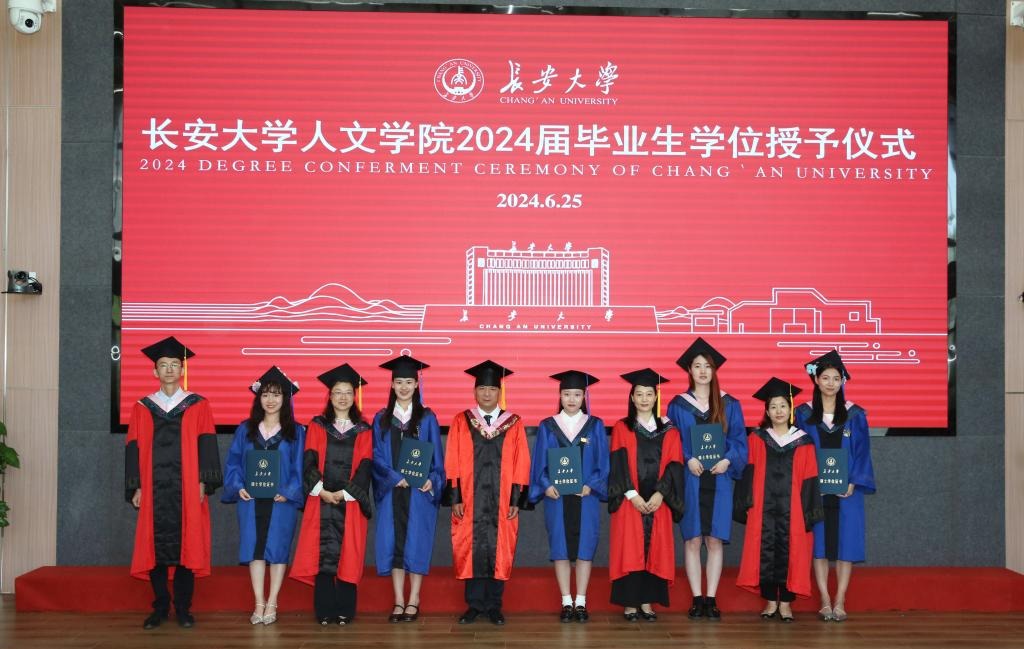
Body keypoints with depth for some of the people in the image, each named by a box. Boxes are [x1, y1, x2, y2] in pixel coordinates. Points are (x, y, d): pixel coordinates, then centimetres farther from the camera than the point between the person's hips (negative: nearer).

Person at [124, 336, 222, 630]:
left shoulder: (198, 406, 6)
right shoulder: (142, 408, 10)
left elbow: (206, 445, 1)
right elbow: (133, 449, 8)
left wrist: (203, 482, -8)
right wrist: (136, 487, 1)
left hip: (187, 489, -1)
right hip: (154, 489, 1)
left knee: (186, 546, -1)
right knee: (155, 547, 1)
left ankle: (183, 608, 8)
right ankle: (160, 607, 11)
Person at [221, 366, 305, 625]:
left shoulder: (296, 432, 2)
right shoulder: (245, 430, 8)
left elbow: (299, 467, -1)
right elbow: (233, 462, 6)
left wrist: (288, 492, -13)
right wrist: (238, 487, -8)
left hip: (282, 499, -2)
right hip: (250, 498, 2)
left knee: (277, 547, 1)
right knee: (254, 547, 1)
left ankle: (272, 604, 9)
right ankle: (259, 604, 7)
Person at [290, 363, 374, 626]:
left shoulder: (363, 431, 8)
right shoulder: (317, 426, 9)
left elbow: (365, 467, 0)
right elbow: (309, 462, 1)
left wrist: (344, 493, -11)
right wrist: (322, 491, -12)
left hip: (351, 502, 0)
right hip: (321, 500, 0)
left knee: (348, 555, -1)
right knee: (323, 554, -4)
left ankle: (345, 611, 4)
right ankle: (324, 611, 0)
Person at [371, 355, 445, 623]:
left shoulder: (427, 418, 5)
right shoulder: (381, 419, 8)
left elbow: (436, 455, 3)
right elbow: (376, 456, 3)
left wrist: (431, 480, -14)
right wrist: (396, 478, -12)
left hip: (420, 491, -1)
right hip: (391, 491, 1)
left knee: (416, 541, -1)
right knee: (393, 543, 0)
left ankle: (413, 601, 6)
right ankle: (398, 602, 6)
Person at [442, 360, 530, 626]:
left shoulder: (514, 424, 5)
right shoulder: (461, 422, 4)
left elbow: (521, 465, 3)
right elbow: (452, 463, 2)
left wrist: (516, 499, -4)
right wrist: (455, 498, -5)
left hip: (502, 502, 0)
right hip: (469, 501, 0)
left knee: (499, 552, 2)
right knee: (471, 551, 2)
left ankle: (494, 606, 12)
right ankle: (474, 604, 12)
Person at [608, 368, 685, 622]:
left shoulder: (668, 430, 9)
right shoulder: (621, 428, 4)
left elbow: (674, 464, 2)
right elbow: (619, 464, -4)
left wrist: (660, 494, -11)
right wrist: (632, 494, -14)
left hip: (658, 501, 2)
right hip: (630, 500, -2)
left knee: (655, 549, 2)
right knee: (630, 549, -3)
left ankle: (647, 602, 9)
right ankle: (629, 603, 3)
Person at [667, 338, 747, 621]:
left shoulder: (729, 405, 8)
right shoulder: (678, 405, 5)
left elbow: (739, 440, 6)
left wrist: (727, 460, -12)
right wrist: (688, 460, -14)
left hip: (719, 480, 1)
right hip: (689, 479, -1)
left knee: (715, 541, 0)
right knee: (692, 540, -1)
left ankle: (711, 600, 5)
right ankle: (697, 599, 4)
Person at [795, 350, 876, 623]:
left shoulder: (855, 414, 5)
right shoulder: (804, 414, 5)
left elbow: (862, 452, 2)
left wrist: (854, 482, -10)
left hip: (847, 490, 0)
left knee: (845, 543, -1)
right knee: (819, 544, 0)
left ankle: (839, 602, 4)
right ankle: (825, 601, 5)